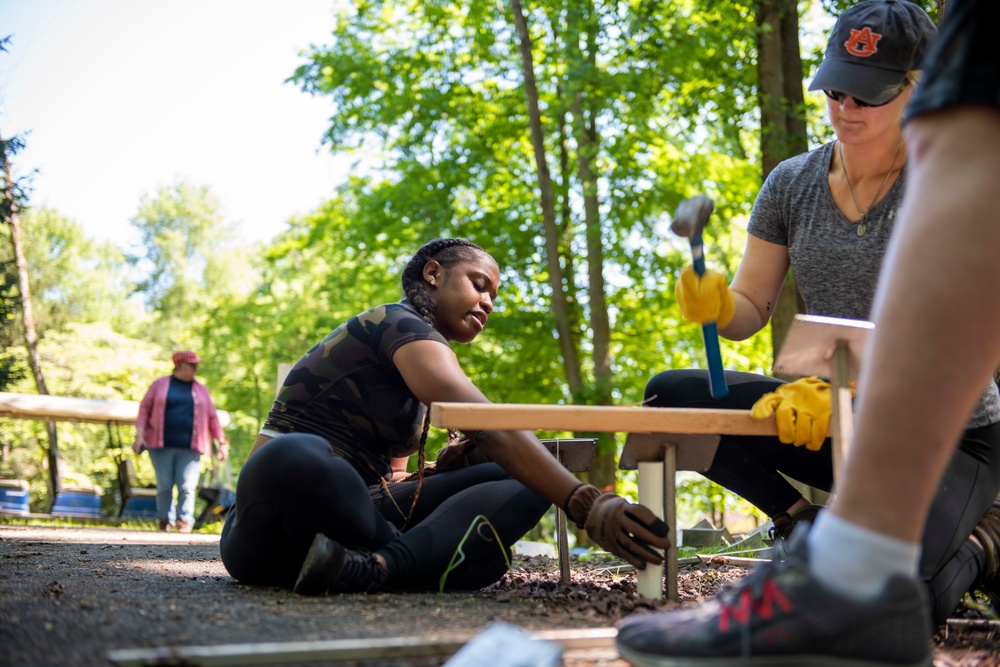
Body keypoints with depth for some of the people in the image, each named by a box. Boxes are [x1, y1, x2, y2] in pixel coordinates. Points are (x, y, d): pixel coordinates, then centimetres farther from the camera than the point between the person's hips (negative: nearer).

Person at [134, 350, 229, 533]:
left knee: (187, 486, -8)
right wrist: (139, 435, -4)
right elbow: (144, 409, 7)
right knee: (164, 485, 2)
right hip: (161, 445, -1)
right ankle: (165, 521, 11)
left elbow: (212, 417, 15)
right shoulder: (160, 384, 9)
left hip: (189, 448, 1)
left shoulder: (201, 390, 14)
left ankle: (185, 521, -4)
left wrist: (222, 442, 10)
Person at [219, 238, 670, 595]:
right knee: (298, 457, -46)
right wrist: (587, 506, -35)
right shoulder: (400, 326, -11)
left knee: (524, 482, -9)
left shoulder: (412, 369, 21)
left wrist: (443, 468, -5)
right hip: (281, 528, -9)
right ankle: (425, 553, -22)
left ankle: (369, 567, -31)